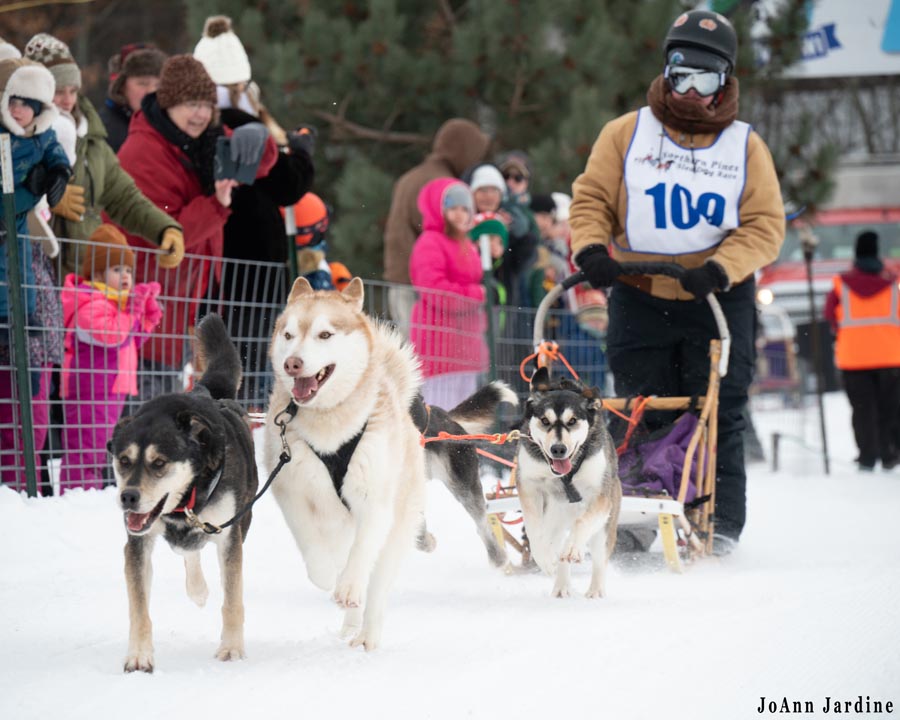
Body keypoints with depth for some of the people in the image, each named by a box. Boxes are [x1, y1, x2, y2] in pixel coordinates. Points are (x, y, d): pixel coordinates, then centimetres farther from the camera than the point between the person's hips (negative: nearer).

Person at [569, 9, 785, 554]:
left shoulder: (746, 146, 5)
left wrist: (720, 268, -19)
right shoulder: (627, 134, 6)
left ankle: (721, 521, 6)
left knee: (719, 415, 0)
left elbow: (766, 226, -2)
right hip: (639, 300, 1)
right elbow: (592, 198, 4)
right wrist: (592, 247, -16)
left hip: (720, 301, 0)